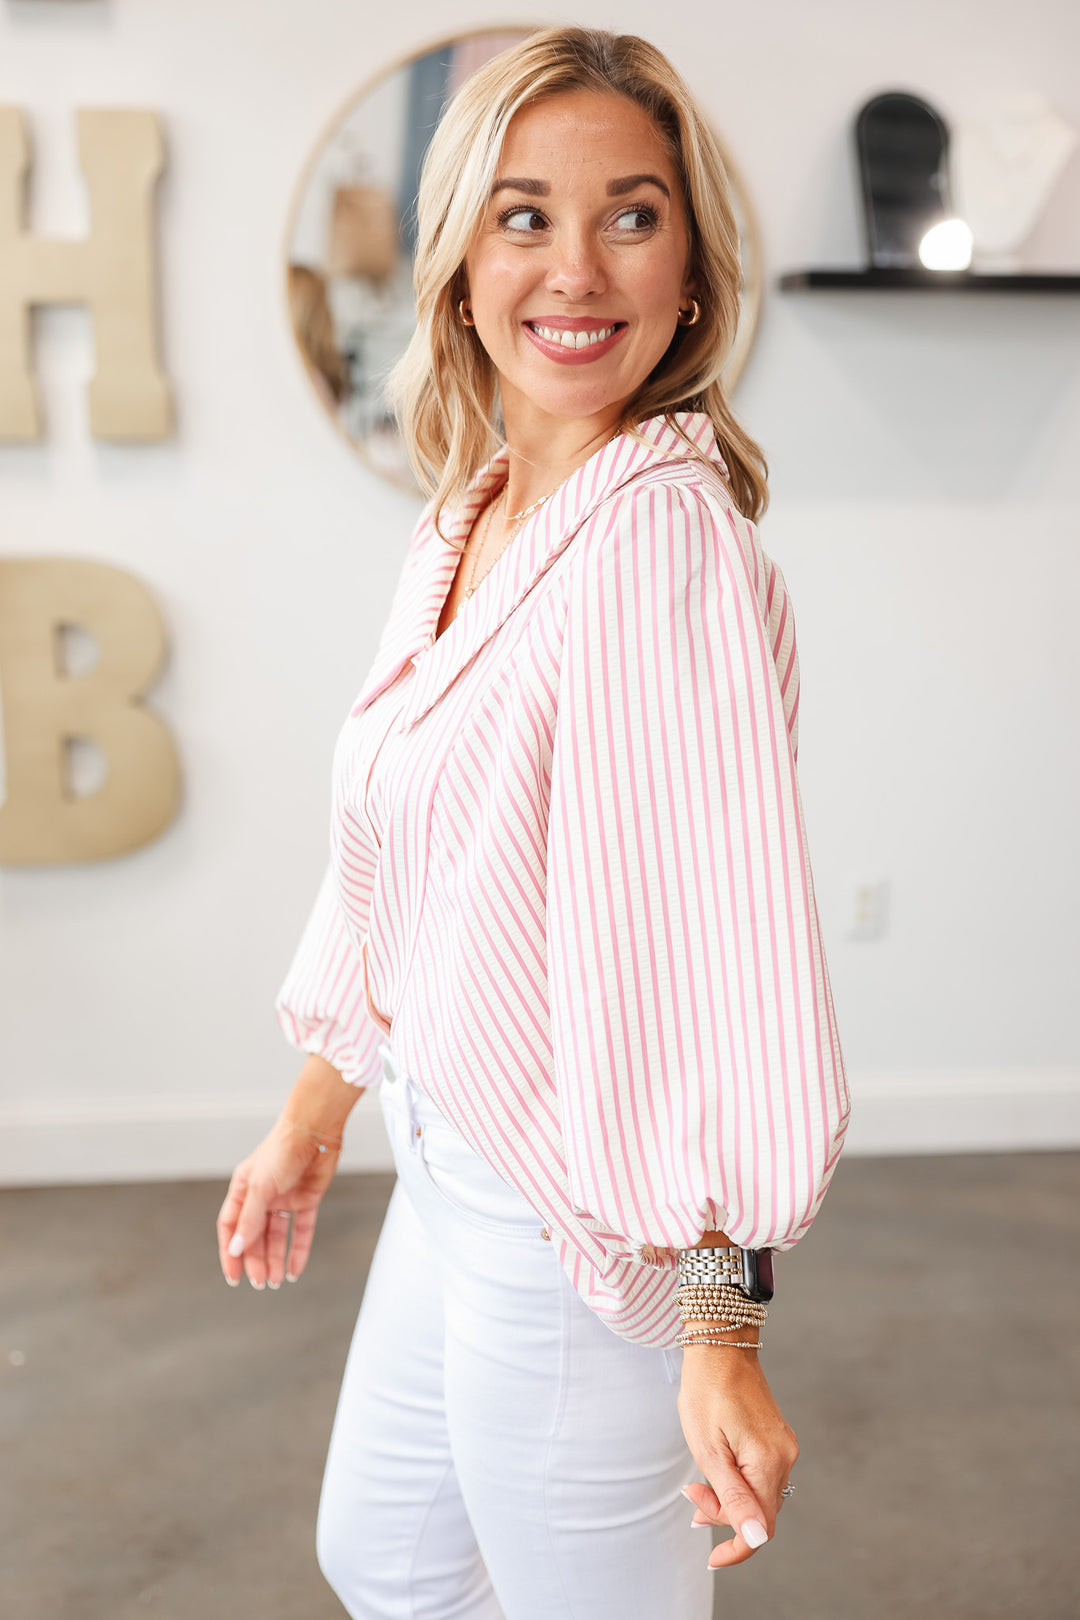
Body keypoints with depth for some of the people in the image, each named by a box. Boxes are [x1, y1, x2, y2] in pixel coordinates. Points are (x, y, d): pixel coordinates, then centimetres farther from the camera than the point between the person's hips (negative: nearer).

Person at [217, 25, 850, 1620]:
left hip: (576, 1212, -9)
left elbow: (720, 934, -26)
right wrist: (309, 1124, 18)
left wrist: (723, 1327, -25)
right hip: (449, 1158, 9)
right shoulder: (466, 522, 4)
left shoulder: (664, 534, -23)